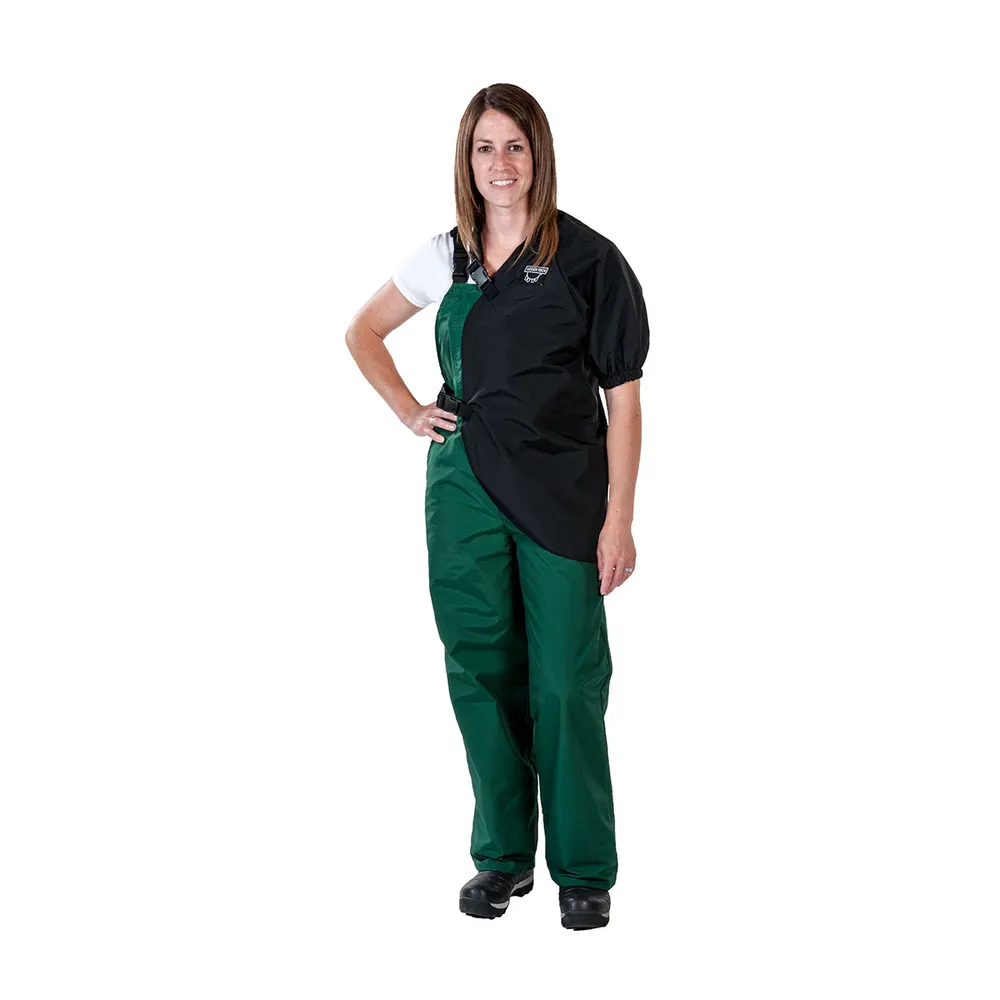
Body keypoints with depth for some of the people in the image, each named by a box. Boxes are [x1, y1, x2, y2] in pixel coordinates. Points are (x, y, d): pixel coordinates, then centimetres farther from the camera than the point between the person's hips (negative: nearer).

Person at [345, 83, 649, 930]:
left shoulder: (588, 259, -4)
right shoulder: (446, 258, 7)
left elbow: (623, 399, -5)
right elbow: (363, 331, 24)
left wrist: (618, 519, -9)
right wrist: (407, 410, 10)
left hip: (560, 495, -4)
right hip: (464, 489, 4)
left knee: (565, 685, -2)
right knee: (481, 674, 9)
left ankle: (585, 870, 13)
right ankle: (503, 855, 24)